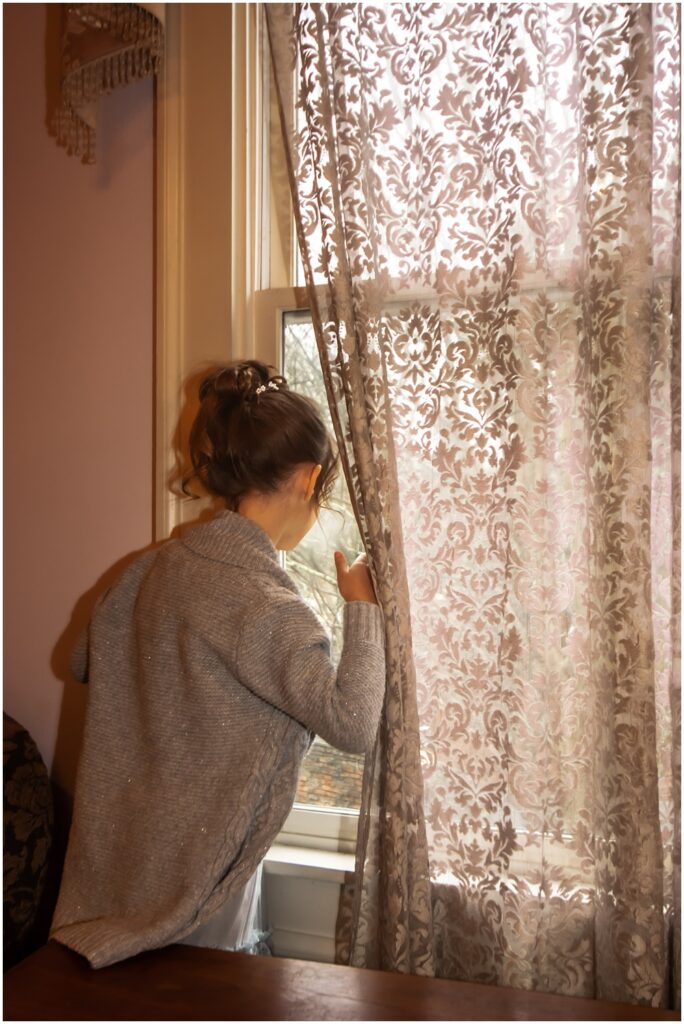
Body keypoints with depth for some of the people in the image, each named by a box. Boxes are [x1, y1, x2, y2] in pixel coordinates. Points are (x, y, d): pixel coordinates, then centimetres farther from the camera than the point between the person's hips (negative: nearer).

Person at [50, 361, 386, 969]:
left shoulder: (159, 565, -2)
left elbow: (86, 659, 11)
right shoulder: (261, 600, -26)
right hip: (194, 869, -7)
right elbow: (352, 723, -32)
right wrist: (362, 606, -20)